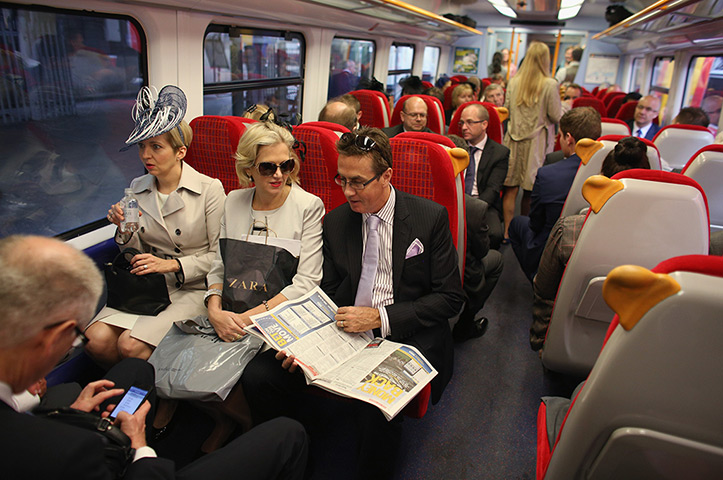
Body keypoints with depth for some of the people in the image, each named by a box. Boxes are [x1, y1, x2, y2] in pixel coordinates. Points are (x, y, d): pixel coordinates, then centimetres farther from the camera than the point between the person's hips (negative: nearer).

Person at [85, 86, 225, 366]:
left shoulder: (209, 189, -9)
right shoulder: (137, 188, 8)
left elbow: (219, 255, -7)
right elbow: (135, 255, 14)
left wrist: (172, 265, -17)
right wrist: (125, 229, -7)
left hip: (193, 288, -5)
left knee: (131, 345, -22)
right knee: (96, 339, -17)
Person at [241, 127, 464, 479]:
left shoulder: (431, 217, -4)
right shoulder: (335, 222, 7)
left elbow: (450, 298, -5)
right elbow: (328, 295, 11)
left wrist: (379, 317, -16)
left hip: (404, 336, -3)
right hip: (343, 331, 4)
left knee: (372, 406, -33)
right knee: (257, 375, -14)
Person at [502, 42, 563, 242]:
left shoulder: (514, 82, 3)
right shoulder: (550, 85, -9)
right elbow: (556, 116, -7)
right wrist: (564, 106, 12)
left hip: (514, 139, 3)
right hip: (537, 143, -3)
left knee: (511, 189, 6)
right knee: (530, 191, 5)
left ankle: (507, 232, 11)